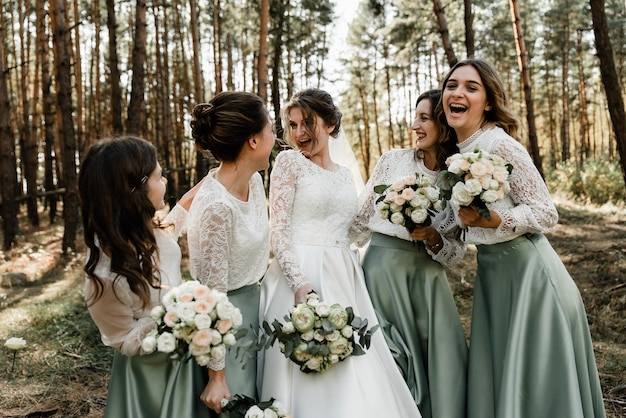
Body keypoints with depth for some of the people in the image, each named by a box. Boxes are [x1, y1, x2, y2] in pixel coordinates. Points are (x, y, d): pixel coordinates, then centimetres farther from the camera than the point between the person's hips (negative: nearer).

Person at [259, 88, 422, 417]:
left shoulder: (345, 176, 14)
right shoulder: (289, 161, -3)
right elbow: (278, 230, -10)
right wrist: (300, 283, -21)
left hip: (342, 278, 6)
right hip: (301, 274, -5)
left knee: (355, 369, 8)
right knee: (307, 364, -4)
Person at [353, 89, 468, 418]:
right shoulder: (393, 160, 1)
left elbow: (457, 252, 2)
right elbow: (362, 219, 7)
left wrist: (432, 237, -16)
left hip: (427, 275, 1)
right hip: (383, 265, -1)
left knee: (442, 358, 1)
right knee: (392, 357, 4)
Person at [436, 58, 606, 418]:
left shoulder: (500, 144, -18)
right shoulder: (457, 151, 6)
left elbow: (547, 213, -17)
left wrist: (493, 221, -31)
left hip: (528, 272, -8)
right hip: (491, 271, 8)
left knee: (532, 380, 3)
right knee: (494, 377, 17)